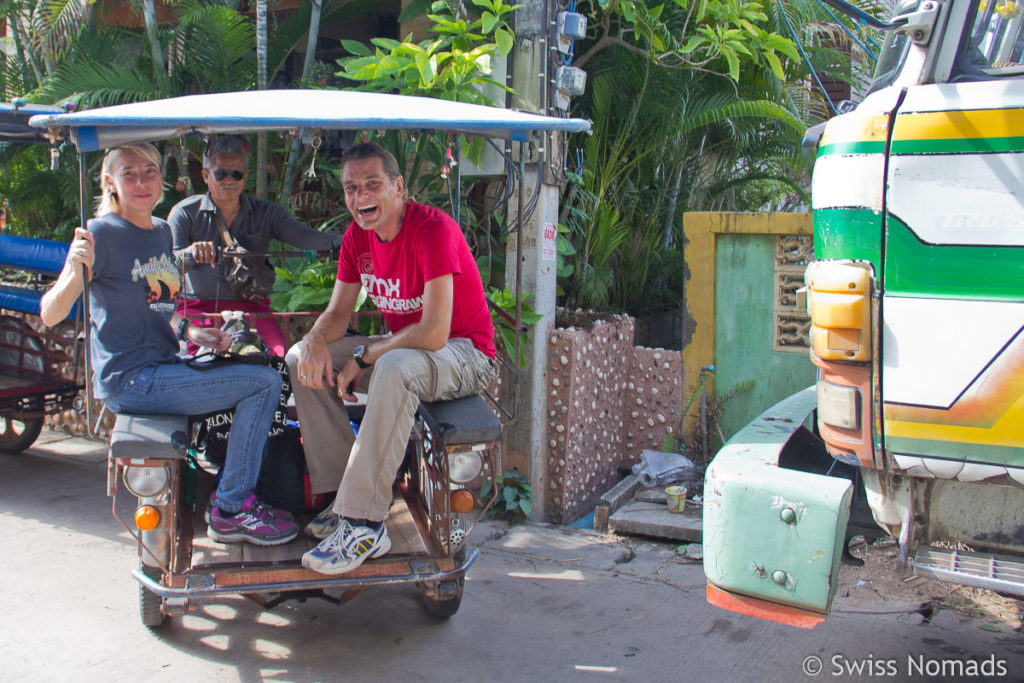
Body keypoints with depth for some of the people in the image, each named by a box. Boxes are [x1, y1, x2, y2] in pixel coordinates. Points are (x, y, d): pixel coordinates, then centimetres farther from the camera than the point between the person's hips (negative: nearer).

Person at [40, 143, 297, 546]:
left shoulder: (162, 231, 12)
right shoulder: (103, 233, -12)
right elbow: (50, 315, -18)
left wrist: (190, 332, 6)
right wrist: (74, 271, -36)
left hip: (162, 367, 9)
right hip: (130, 380, -9)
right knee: (263, 383, -17)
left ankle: (235, 493, 16)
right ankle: (230, 511, -8)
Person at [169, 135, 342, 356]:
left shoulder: (266, 213, 11)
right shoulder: (185, 212, 6)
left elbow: (304, 236, -7)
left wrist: (340, 241, -28)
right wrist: (191, 253, -31)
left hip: (250, 306, 1)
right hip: (196, 306, -1)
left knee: (280, 356, -24)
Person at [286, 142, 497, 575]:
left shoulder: (433, 228, -23)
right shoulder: (357, 236, 2)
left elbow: (434, 333, -30)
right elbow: (337, 313, 9)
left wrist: (364, 356, -20)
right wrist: (315, 340, -15)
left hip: (465, 354, -8)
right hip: (401, 345, 9)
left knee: (396, 368, -40)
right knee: (301, 360, -3)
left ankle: (364, 522, -33)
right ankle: (343, 494, -5)